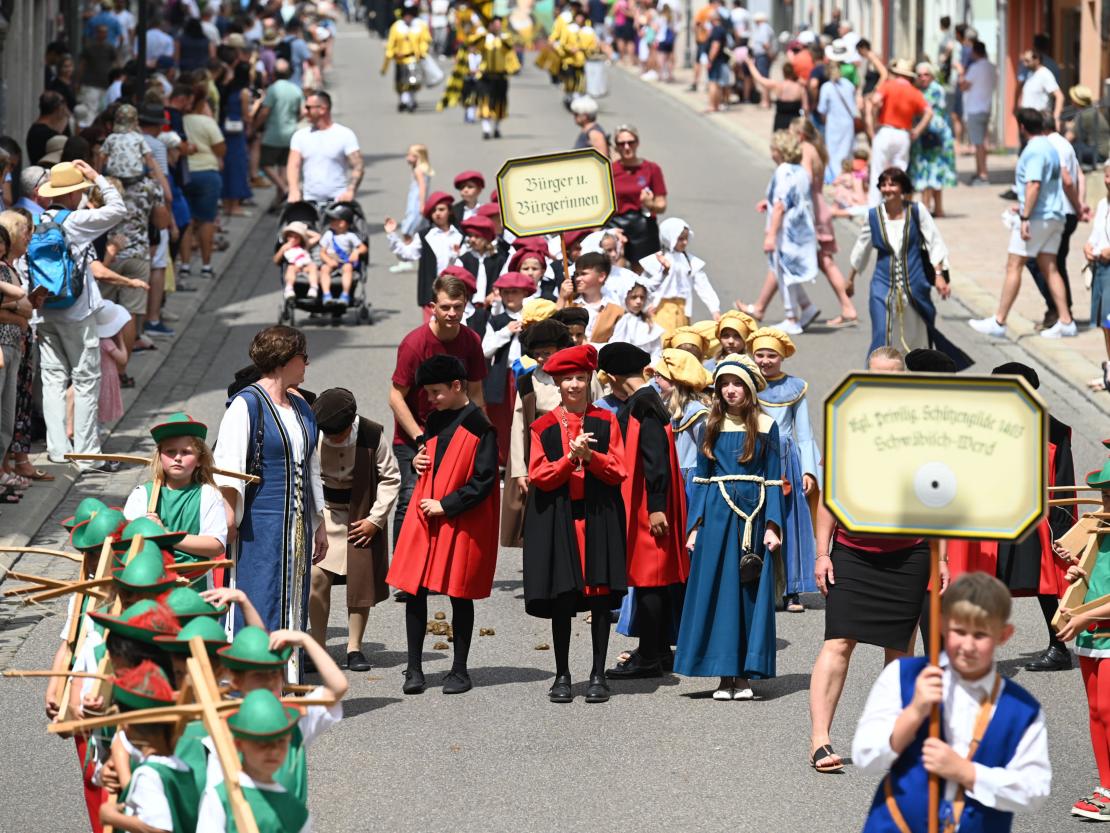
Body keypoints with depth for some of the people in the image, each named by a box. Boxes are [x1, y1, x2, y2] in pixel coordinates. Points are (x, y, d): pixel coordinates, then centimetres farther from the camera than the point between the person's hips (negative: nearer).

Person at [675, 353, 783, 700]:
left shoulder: (766, 427, 5)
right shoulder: (711, 426, 8)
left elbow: (773, 481, 3)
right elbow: (701, 479, 9)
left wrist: (772, 526, -6)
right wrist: (694, 526, 1)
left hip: (754, 514, -1)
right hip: (717, 514, 1)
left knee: (751, 592, -1)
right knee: (716, 590, -2)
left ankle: (744, 675, 4)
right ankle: (724, 676, 3)